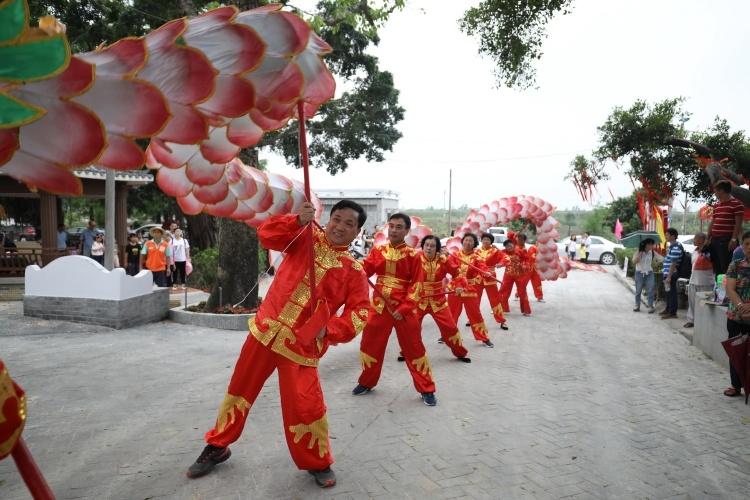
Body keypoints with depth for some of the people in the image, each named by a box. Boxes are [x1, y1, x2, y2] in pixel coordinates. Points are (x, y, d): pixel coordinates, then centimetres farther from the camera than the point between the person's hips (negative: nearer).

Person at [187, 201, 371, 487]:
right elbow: (266, 235, -9)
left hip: (301, 344, -2)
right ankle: (217, 447, 39)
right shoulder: (307, 237, 1)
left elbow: (360, 311, -7)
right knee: (240, 389, 16)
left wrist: (331, 329, -22)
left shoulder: (354, 270, -3)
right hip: (265, 330, 3)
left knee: (305, 406, -6)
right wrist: (298, 220, -24)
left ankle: (318, 463, 22)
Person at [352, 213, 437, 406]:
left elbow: (416, 286, -8)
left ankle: (426, 390, 18)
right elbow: (364, 271, -5)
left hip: (404, 308, -3)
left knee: (414, 349, 4)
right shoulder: (377, 250, 4)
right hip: (379, 306, 3)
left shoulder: (412, 255, -6)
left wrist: (404, 308, -15)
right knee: (370, 345, 13)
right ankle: (366, 383, 34)